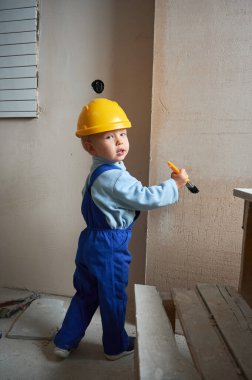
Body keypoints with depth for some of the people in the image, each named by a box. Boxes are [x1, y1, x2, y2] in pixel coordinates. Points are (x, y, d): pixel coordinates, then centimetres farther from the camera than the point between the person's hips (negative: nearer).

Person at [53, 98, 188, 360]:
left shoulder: (98, 172, 8)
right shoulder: (115, 177, -24)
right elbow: (147, 198, -24)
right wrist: (175, 184, -12)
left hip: (91, 241, 9)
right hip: (110, 248, -9)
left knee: (86, 294, 23)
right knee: (113, 299, 13)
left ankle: (64, 342, 37)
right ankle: (116, 346, 35)